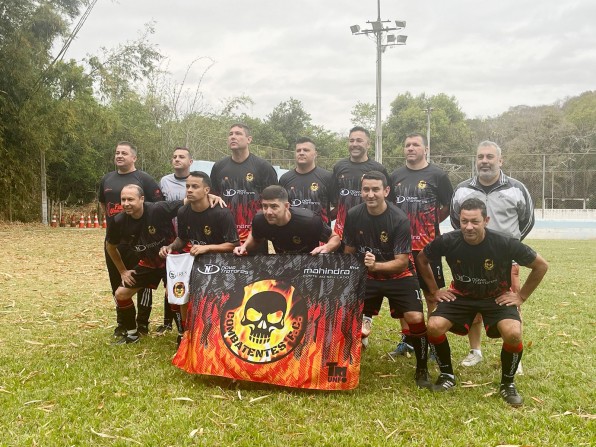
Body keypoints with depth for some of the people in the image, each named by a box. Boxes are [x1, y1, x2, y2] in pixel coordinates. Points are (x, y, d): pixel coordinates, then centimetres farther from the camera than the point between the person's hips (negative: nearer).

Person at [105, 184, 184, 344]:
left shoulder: (159, 210, -30)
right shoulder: (119, 222, -15)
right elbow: (110, 246, 6)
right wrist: (123, 271, 8)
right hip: (147, 263, 5)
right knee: (120, 294, 4)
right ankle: (132, 333, 25)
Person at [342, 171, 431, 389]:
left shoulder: (400, 220, -22)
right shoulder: (353, 216, -11)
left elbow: (402, 262, -23)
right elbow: (349, 252, 3)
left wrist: (376, 265, -39)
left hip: (398, 275, -3)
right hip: (366, 276, 3)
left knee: (416, 318, -18)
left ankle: (422, 370, 2)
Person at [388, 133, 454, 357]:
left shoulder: (437, 175, -2)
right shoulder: (395, 176, 10)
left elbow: (449, 206, 3)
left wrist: (431, 223, 4)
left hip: (427, 246, -4)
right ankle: (407, 339, 20)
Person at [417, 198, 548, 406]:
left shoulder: (504, 243, -26)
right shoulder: (448, 242, -22)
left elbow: (541, 265, -10)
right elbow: (422, 259, 0)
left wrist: (521, 295, -8)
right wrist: (434, 290, 0)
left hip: (497, 297, -1)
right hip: (461, 296, 2)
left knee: (513, 334, -28)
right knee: (434, 326, -21)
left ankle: (507, 384, 1)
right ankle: (447, 375, 7)